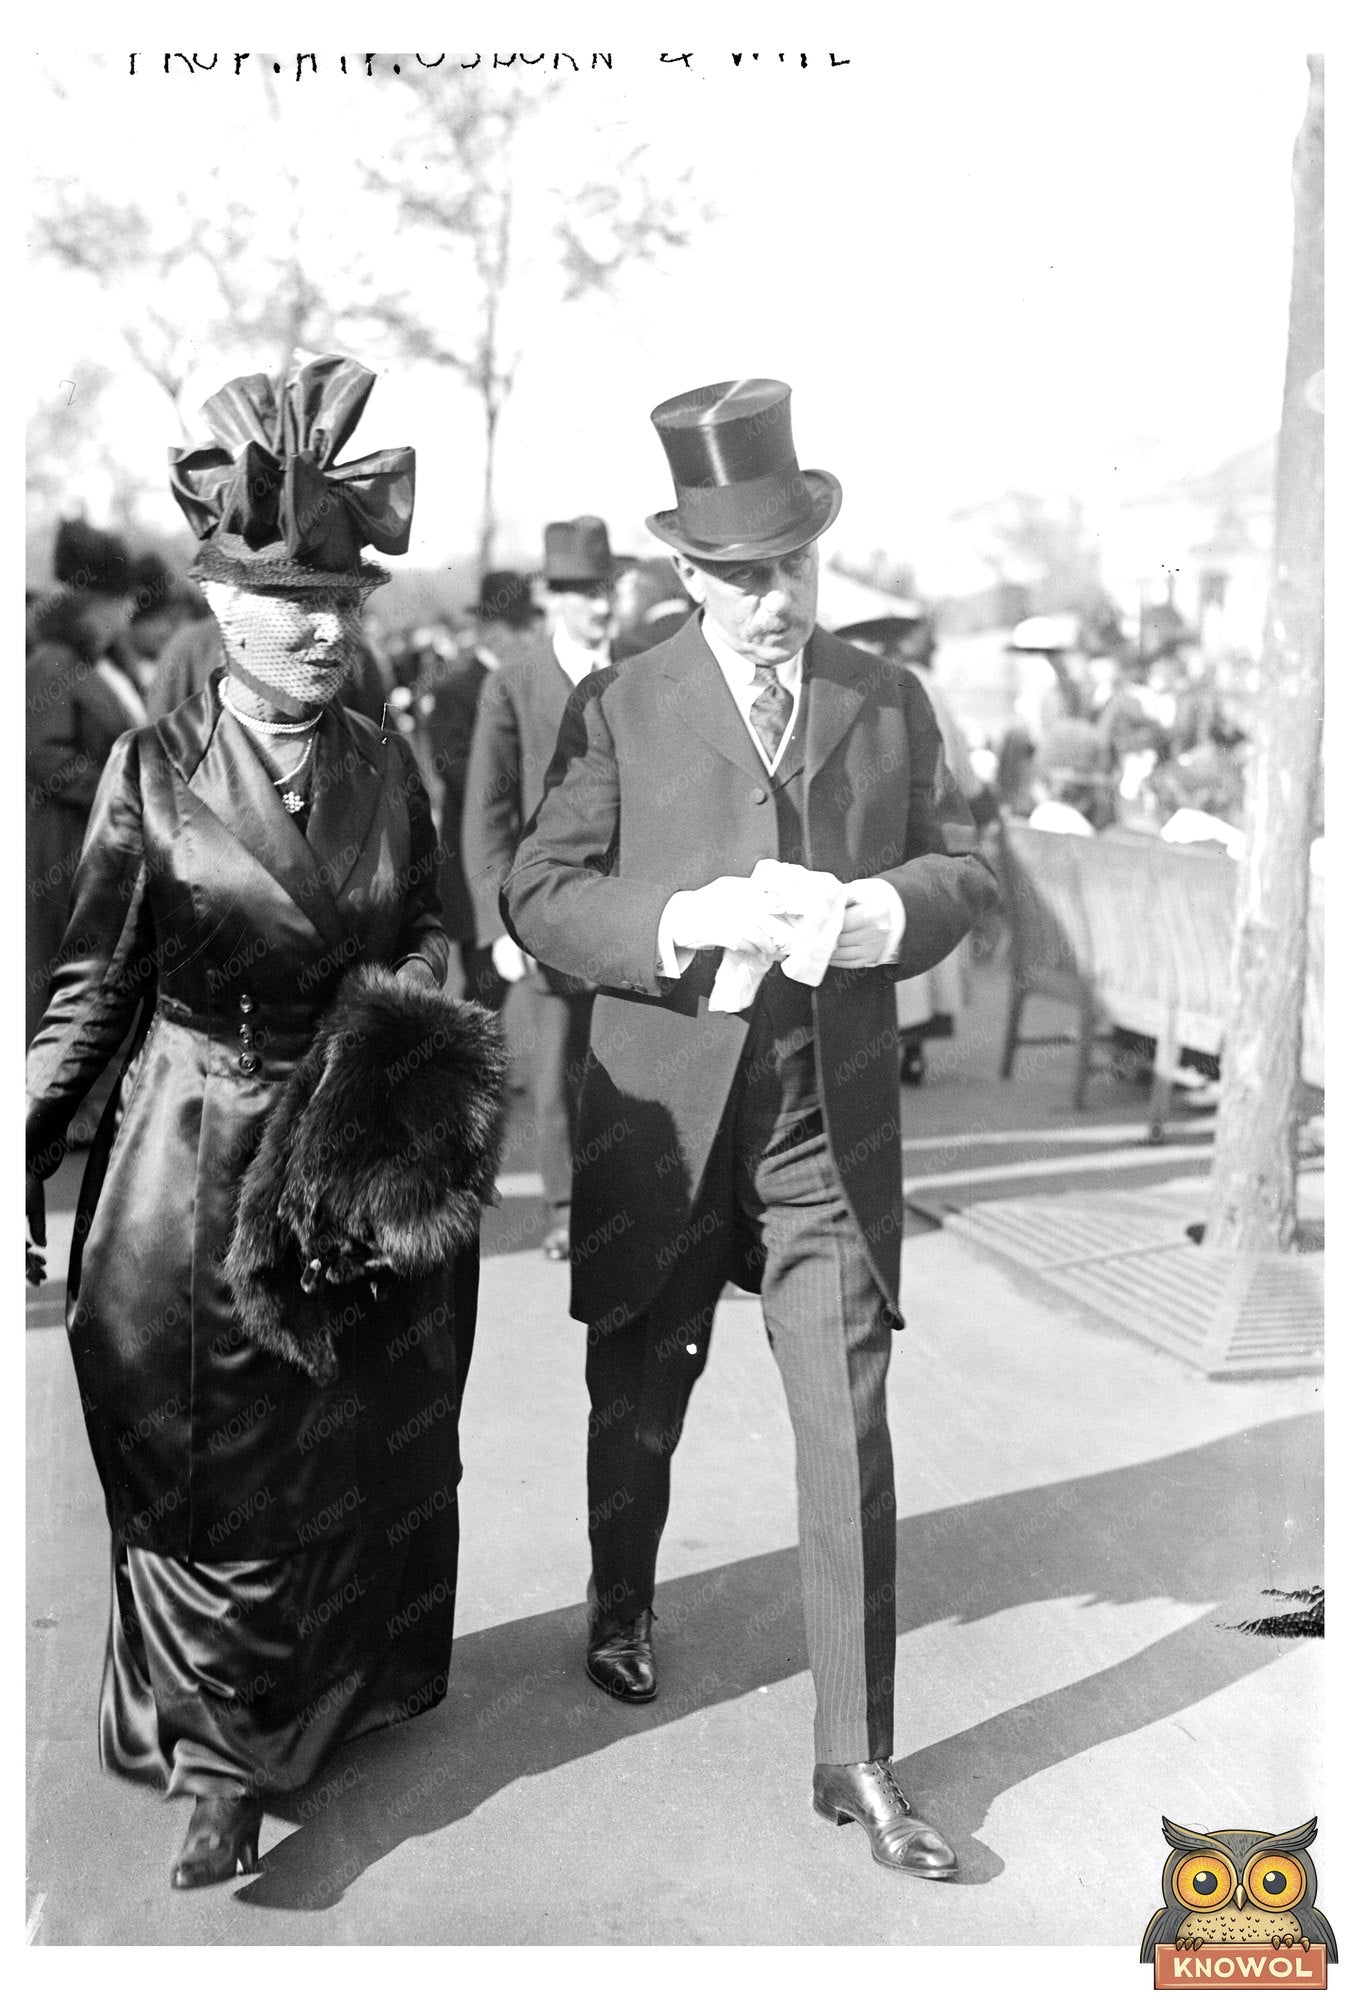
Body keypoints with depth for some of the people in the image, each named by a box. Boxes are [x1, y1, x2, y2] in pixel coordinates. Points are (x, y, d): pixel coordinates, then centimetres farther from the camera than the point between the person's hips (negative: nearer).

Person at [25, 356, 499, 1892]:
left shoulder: (386, 768, 1)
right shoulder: (153, 769, -8)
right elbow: (93, 990, -5)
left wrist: (425, 1011, -9)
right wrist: (26, 1162, -10)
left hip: (369, 1171, 4)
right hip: (198, 1175, -3)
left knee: (365, 1465, 17)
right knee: (210, 1487, 7)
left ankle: (339, 1703, 40)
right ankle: (218, 1766, 25)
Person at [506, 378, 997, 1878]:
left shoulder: (890, 701, 6)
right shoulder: (618, 712, -3)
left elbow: (967, 869, 9)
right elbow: (538, 898, -7)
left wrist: (888, 910, -14)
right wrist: (690, 919, -24)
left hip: (833, 1122, 1)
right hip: (663, 1120, -1)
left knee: (849, 1435, -2)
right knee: (639, 1399, 18)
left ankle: (857, 1757, 10)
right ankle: (622, 1608, 48)